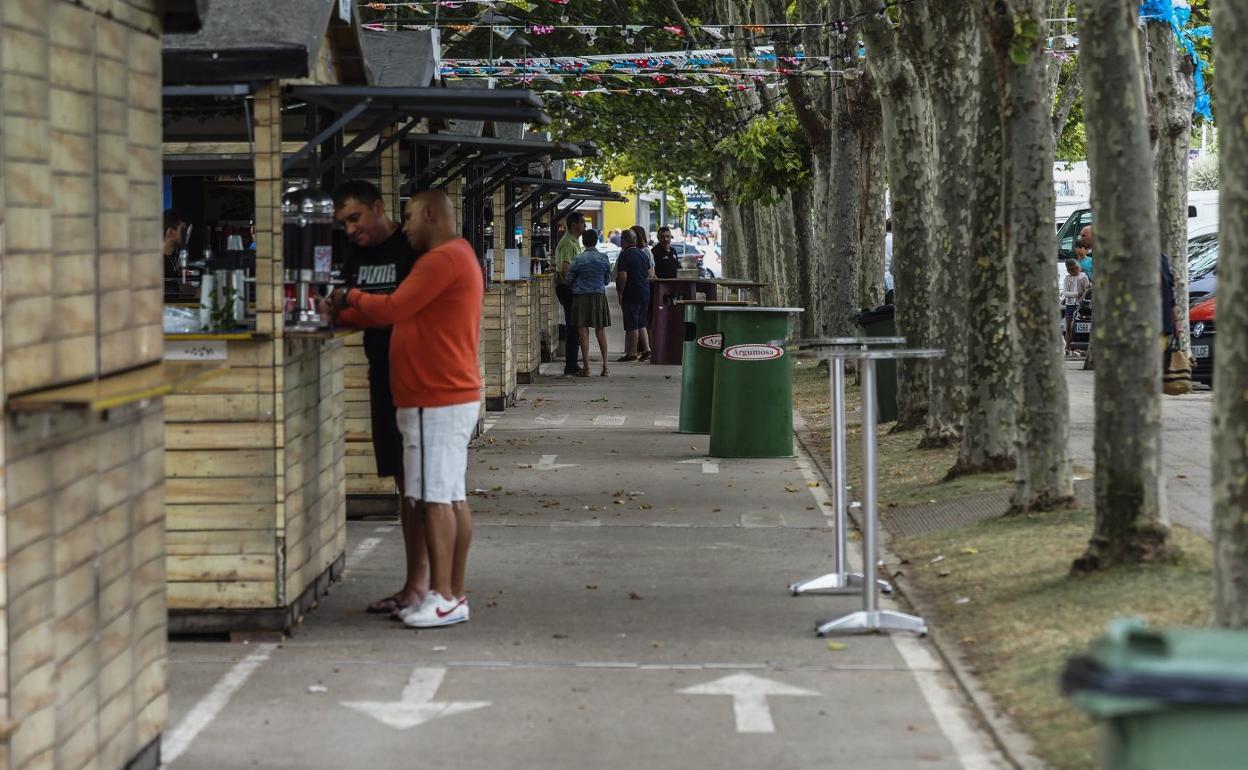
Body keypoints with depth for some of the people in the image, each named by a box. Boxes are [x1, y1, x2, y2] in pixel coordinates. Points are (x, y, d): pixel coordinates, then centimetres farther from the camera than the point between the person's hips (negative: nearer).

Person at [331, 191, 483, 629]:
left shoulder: (444, 260, -14)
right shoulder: (457, 258, 20)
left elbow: (393, 309, -18)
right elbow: (404, 314, 21)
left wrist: (350, 298, 0)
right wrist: (343, 315, 17)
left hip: (437, 401, -11)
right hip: (456, 396, 11)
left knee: (435, 498, -10)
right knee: (452, 498, 10)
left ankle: (443, 598, -10)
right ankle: (454, 594, 13)